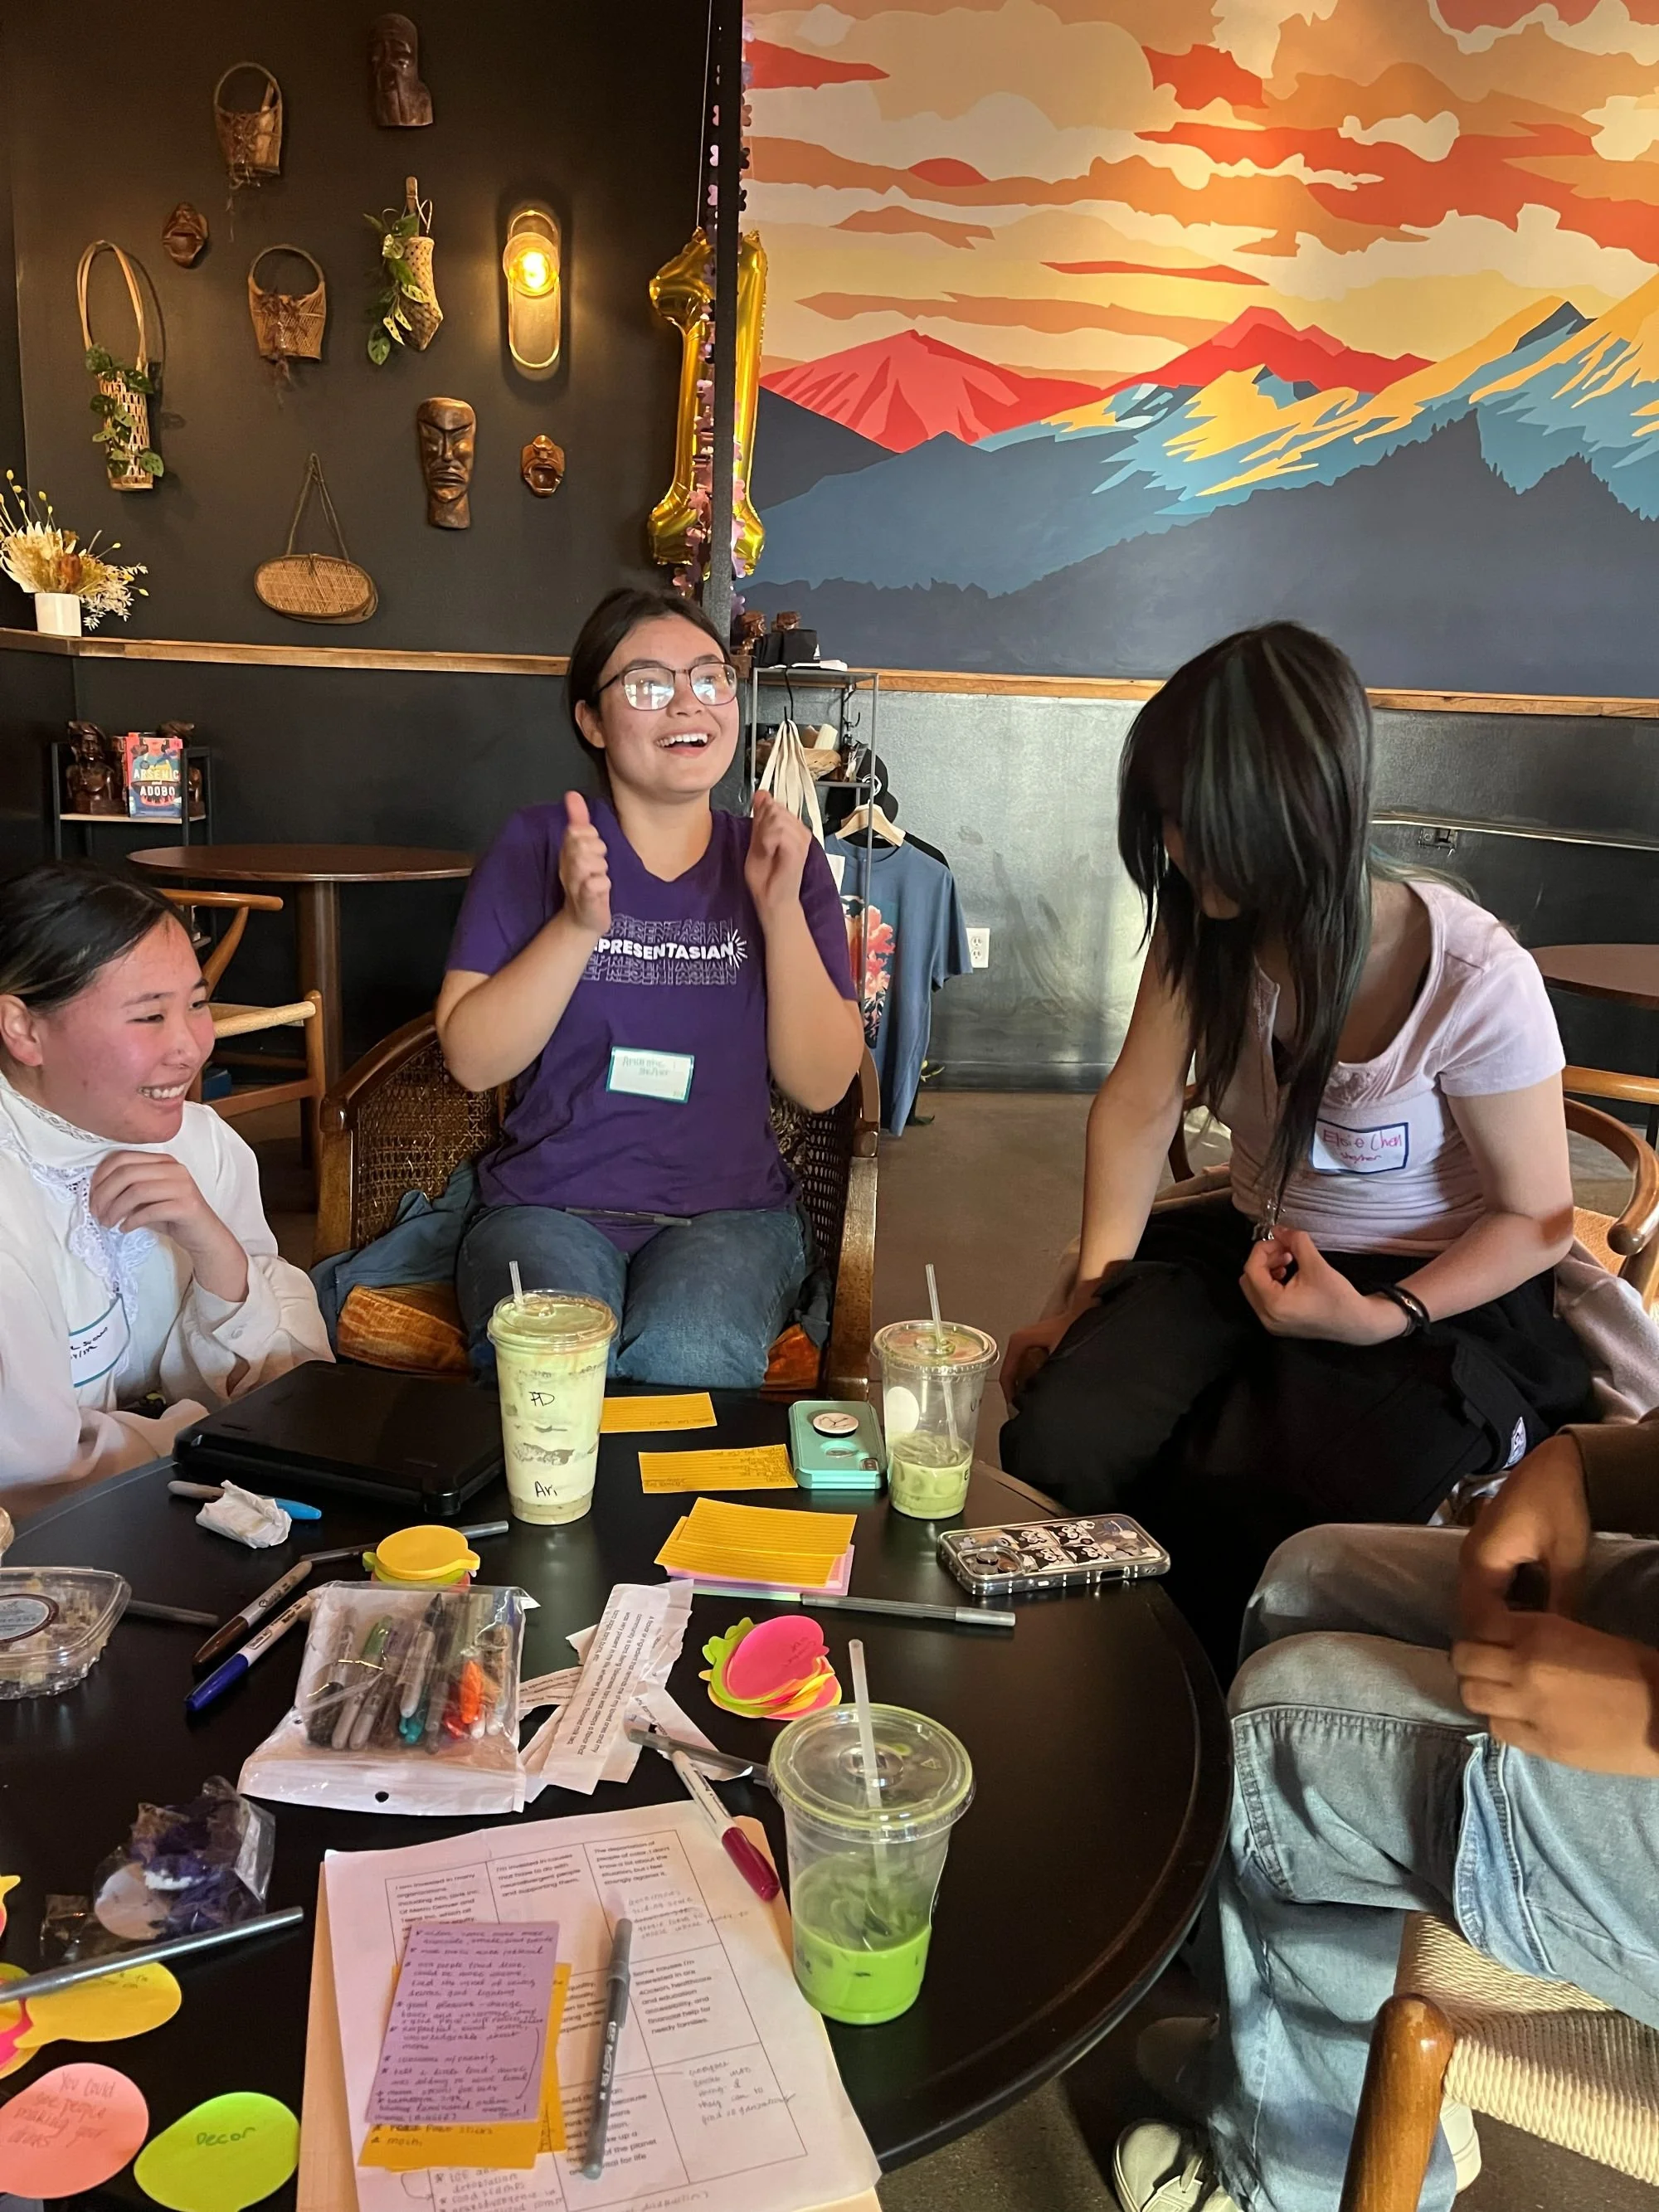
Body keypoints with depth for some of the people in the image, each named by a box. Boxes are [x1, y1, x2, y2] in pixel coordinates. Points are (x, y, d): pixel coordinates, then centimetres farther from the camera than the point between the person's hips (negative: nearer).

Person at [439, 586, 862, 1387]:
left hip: (730, 1211, 1)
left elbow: (821, 1084, -1)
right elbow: (472, 1060, -4)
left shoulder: (779, 858, 6)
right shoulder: (537, 845, 2)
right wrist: (579, 926, -17)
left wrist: (780, 908, -12)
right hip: (550, 1206, -1)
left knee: (683, 1361, -31)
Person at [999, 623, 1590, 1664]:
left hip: (1439, 1297, -4)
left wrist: (1379, 1321, -24)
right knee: (1056, 1440, -20)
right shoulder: (1208, 921, -8)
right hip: (1251, 1248, 5)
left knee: (1243, 1514, -28)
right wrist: (1095, 1294, -12)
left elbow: (1537, 1220, -11)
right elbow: (1138, 1109, -2)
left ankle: (1224, 1694, 7)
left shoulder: (1476, 980, -23)